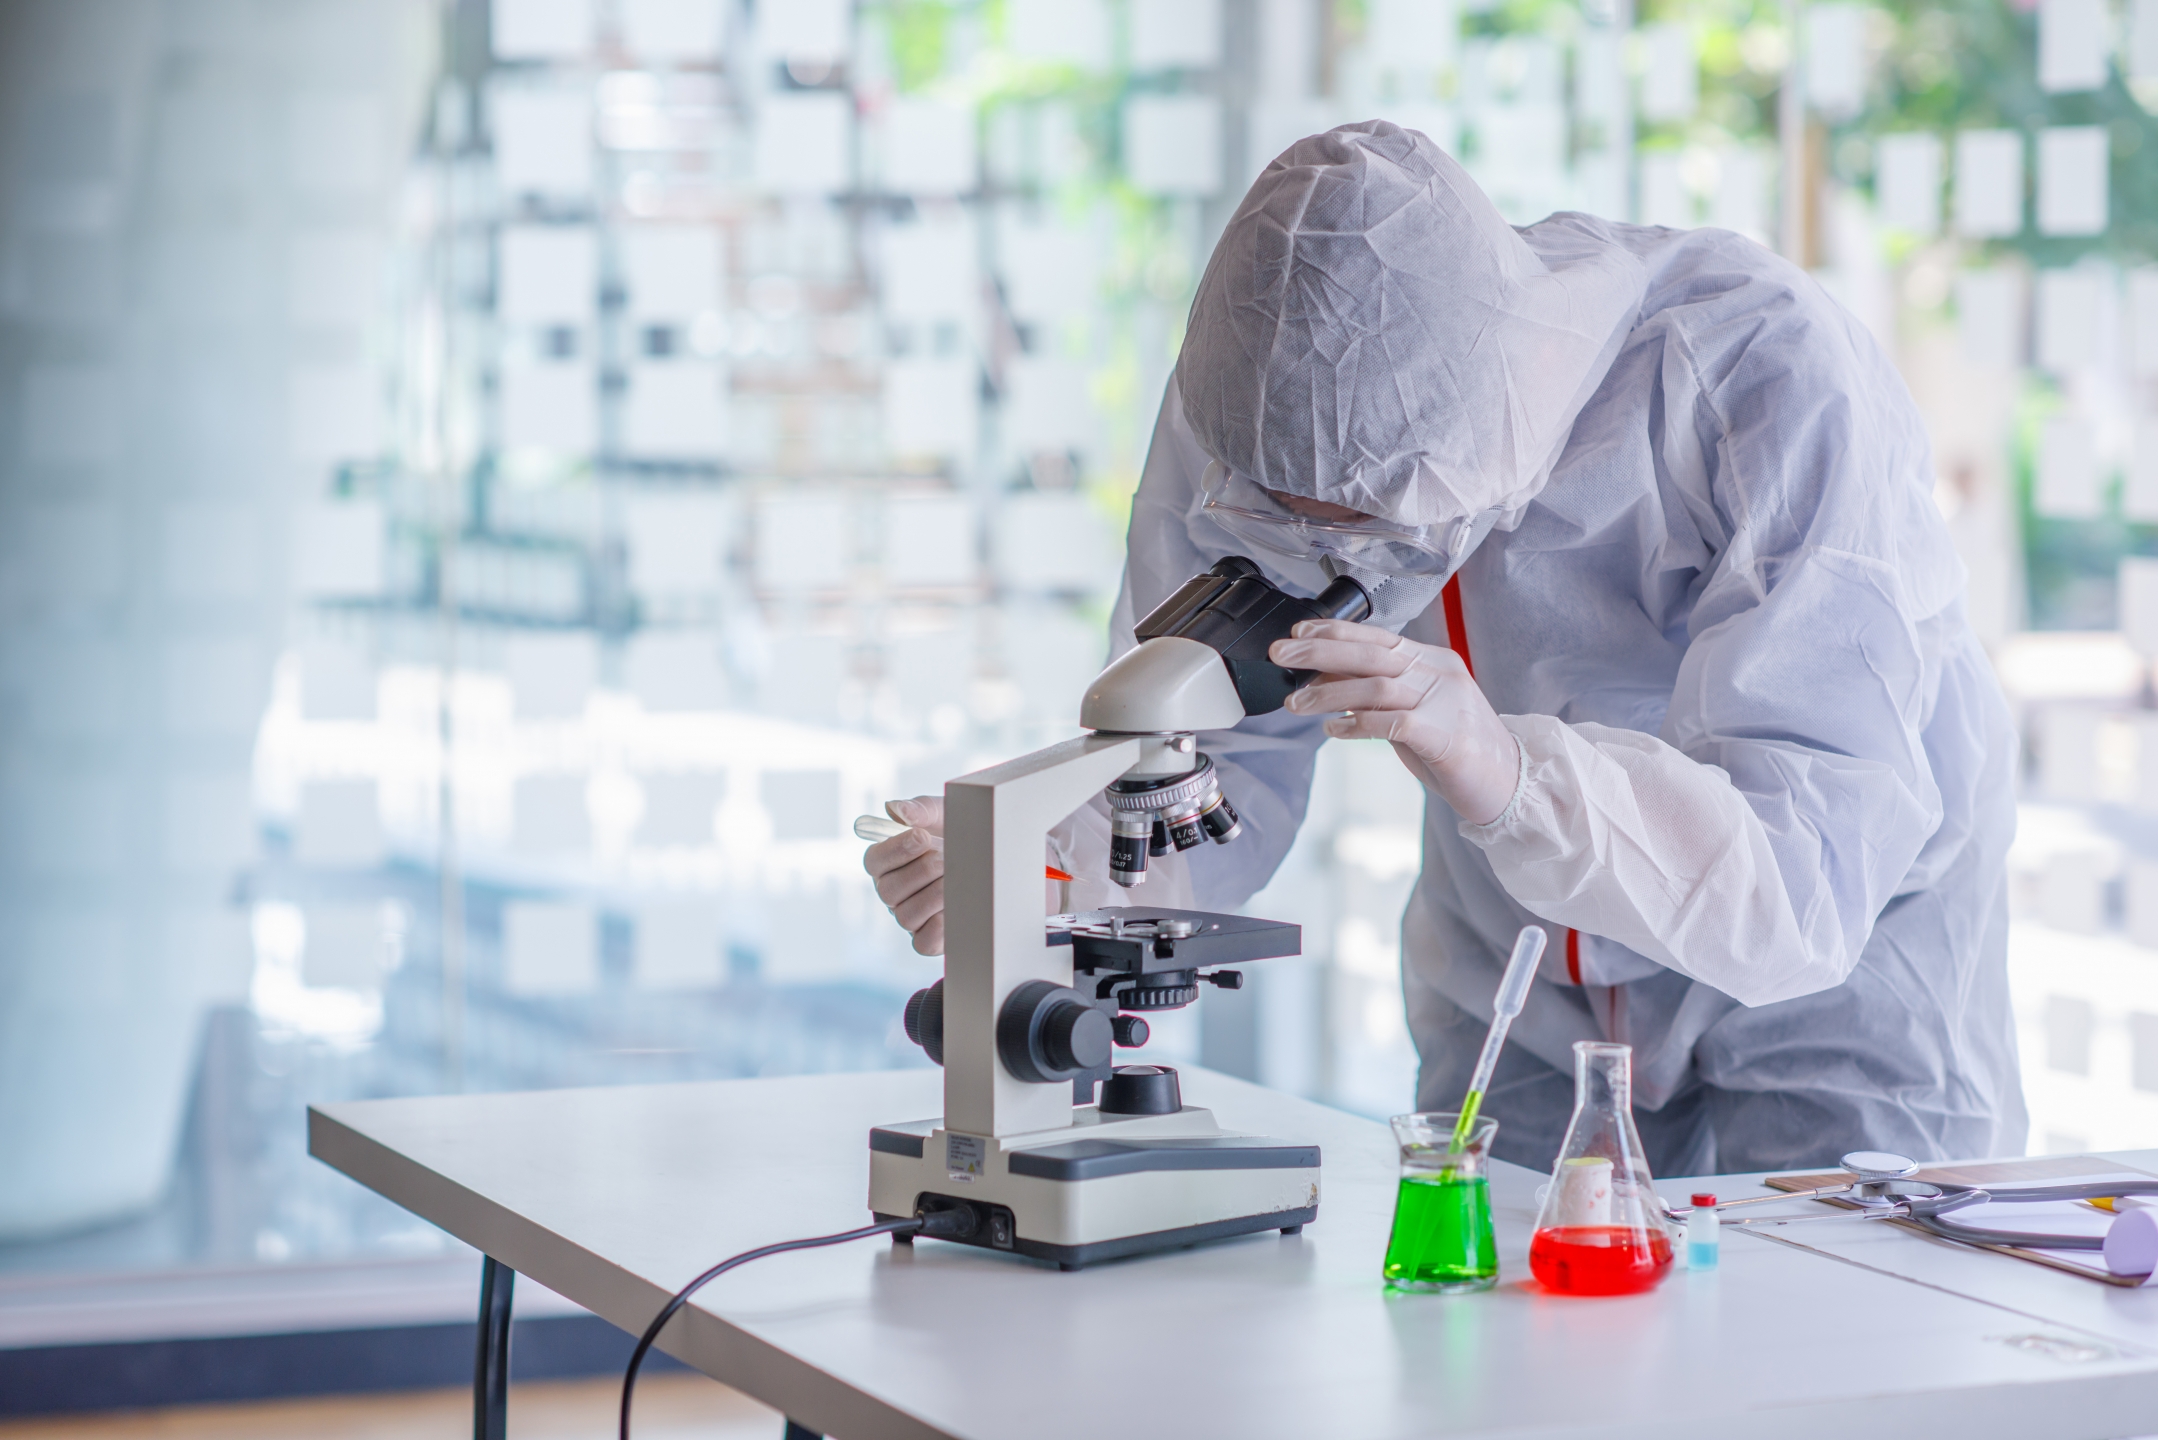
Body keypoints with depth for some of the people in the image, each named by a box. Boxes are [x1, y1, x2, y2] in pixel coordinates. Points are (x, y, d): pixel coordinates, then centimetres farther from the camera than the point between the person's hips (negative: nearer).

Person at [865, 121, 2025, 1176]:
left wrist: (1502, 773, -58)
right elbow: (1218, 779, -12)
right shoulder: (1252, 405, -22)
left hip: (1843, 955, -3)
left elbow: (1807, 880, -42)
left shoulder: (1771, 382, -36)